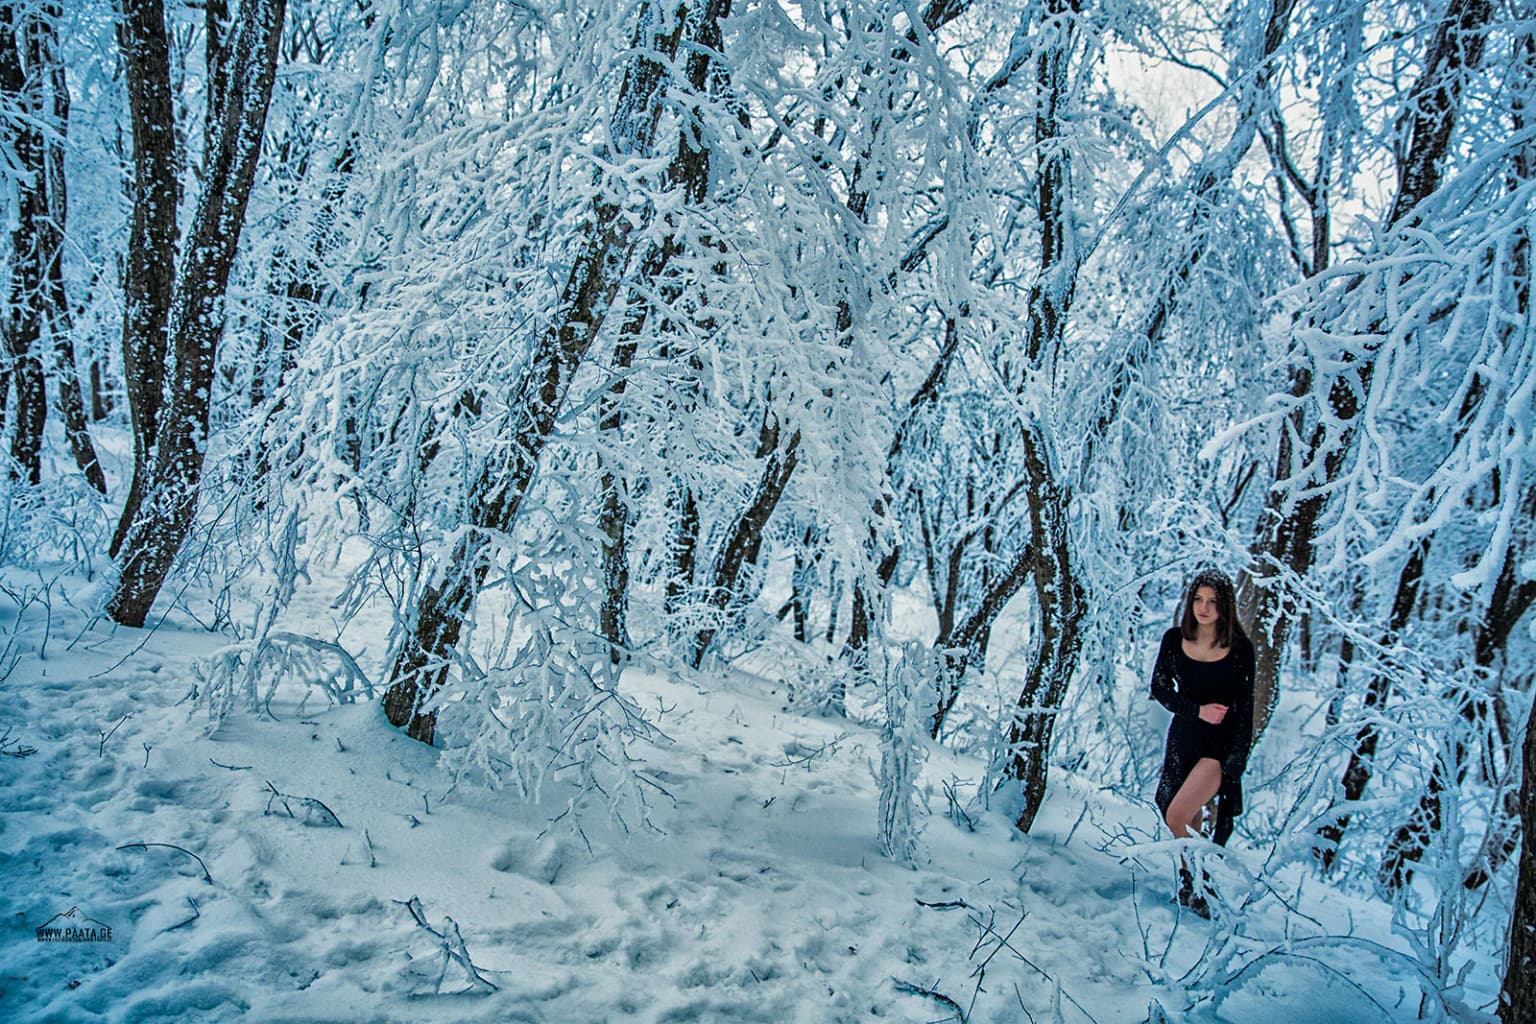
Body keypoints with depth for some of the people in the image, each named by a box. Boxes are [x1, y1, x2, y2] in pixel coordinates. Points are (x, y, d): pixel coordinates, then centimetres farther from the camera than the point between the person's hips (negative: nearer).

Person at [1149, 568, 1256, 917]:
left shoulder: (1240, 649, -8)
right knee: (1190, 824, 11)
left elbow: (1245, 709, -6)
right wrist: (1197, 710, -12)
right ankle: (1191, 887, 28)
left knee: (1176, 816, -18)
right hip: (1184, 736, 4)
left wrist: (1236, 760, -12)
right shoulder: (1174, 640, -1)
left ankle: (1191, 885, 3)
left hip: (1221, 743, -4)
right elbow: (1159, 688, 3)